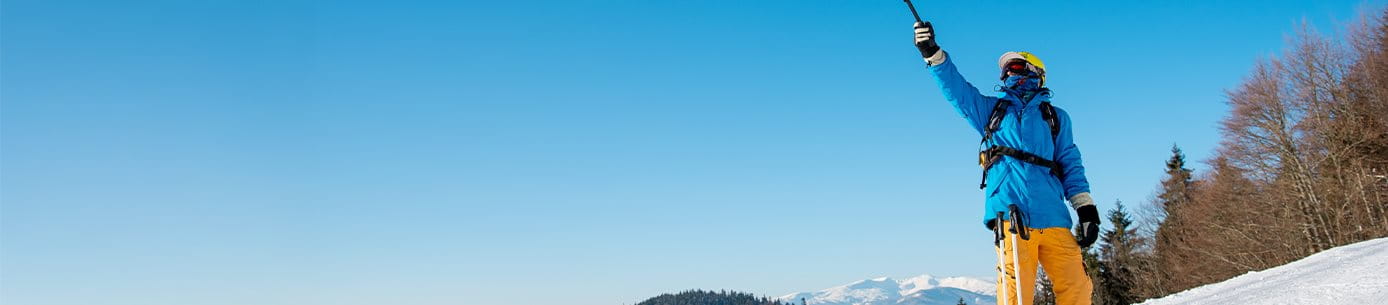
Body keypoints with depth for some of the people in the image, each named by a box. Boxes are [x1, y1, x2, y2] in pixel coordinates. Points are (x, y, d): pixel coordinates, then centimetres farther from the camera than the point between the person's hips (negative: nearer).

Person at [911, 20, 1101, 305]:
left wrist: (1086, 209, 5)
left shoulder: (1056, 117, 24)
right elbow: (956, 88, 12)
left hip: (1053, 217, 2)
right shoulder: (991, 109, 24)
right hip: (1010, 212, -1)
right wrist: (933, 54, -3)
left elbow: (1071, 165, 16)